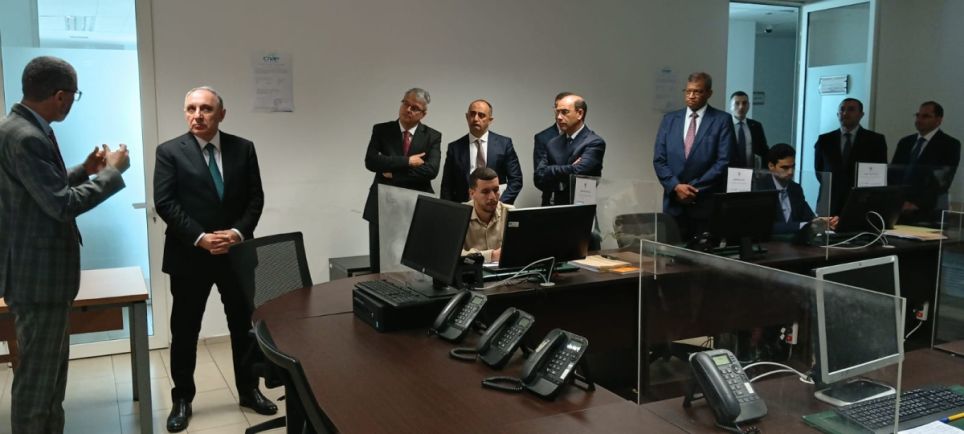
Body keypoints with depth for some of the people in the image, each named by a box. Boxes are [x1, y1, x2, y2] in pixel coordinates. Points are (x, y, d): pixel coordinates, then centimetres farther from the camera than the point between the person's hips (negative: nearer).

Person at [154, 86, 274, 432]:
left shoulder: (243, 148, 3)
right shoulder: (170, 152, -4)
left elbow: (255, 198, 1)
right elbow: (164, 203, -11)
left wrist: (239, 232, -14)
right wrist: (200, 238, -18)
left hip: (237, 253, 2)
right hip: (189, 256, -2)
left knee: (244, 325, 13)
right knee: (185, 330, 9)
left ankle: (248, 390, 29)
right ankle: (182, 399, 26)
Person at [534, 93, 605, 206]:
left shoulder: (594, 142, -5)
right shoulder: (553, 144, 11)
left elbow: (577, 171, -18)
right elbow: (539, 178, 2)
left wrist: (550, 171, -4)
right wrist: (568, 170, -11)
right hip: (556, 208, 4)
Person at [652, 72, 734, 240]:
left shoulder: (722, 120, 1)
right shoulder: (669, 119, 11)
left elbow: (724, 161, -7)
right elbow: (659, 160, 6)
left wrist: (694, 188, -11)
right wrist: (676, 186, -9)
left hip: (707, 204, -3)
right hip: (674, 203, 3)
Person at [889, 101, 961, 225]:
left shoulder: (949, 145, -1)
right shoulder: (905, 142, 15)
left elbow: (941, 182, -11)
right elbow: (893, 173, 10)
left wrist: (917, 204, -20)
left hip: (927, 211, -4)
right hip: (898, 208, 4)